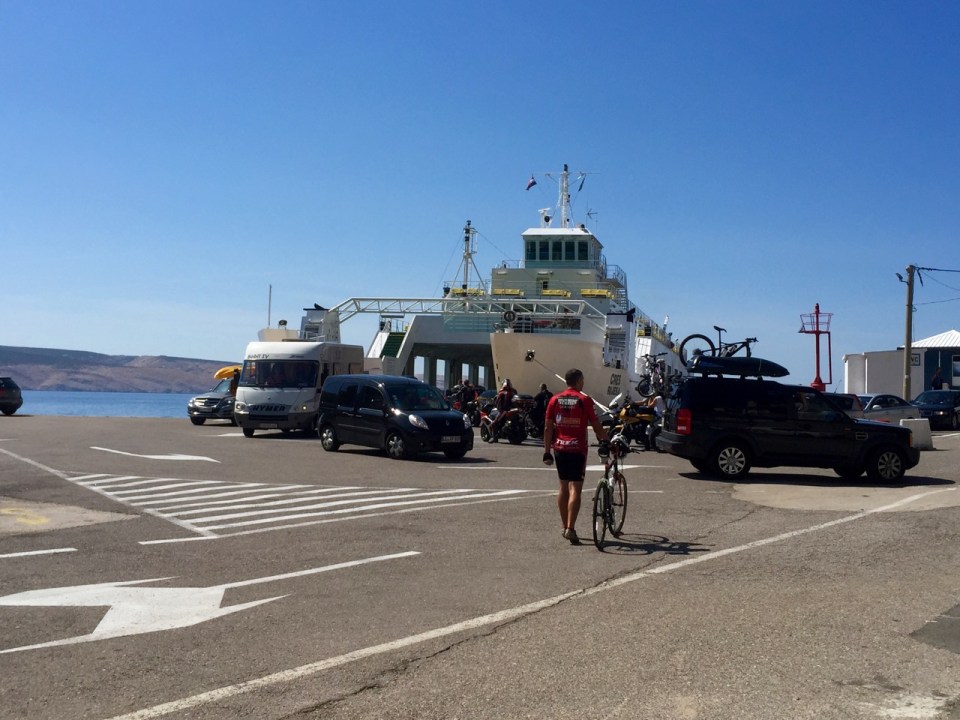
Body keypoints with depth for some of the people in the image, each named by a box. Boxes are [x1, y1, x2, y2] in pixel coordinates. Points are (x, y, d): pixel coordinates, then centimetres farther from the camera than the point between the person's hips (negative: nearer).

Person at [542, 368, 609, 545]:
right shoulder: (584, 400, -6)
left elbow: (548, 428, 4)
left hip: (559, 448, 4)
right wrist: (604, 442, 2)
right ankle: (570, 528, -15)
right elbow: (596, 424, -7)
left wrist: (547, 451, 7)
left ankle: (565, 527, 21)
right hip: (577, 448, -4)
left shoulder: (555, 400, 6)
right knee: (575, 489, -5)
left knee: (563, 487, 15)